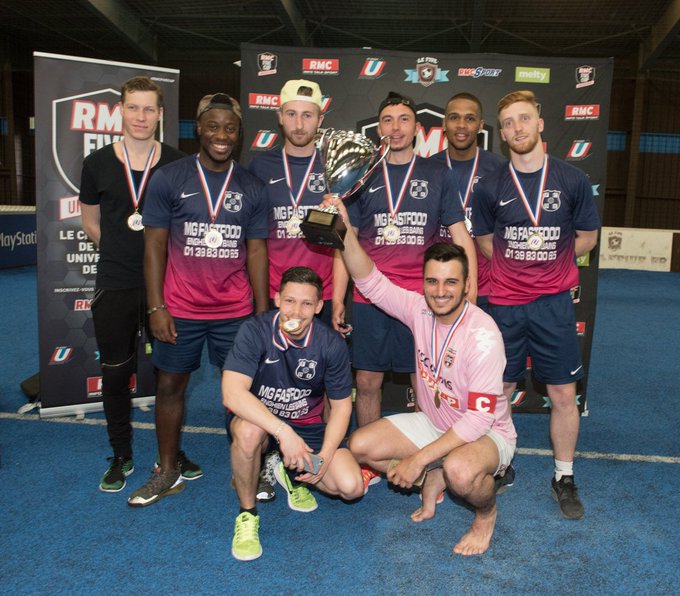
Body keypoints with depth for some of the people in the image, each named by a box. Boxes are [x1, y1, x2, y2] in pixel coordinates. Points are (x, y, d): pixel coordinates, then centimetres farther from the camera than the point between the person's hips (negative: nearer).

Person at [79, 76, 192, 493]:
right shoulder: (98, 163, 2)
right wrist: (121, 252, 7)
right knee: (115, 373, 9)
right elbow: (91, 222, 14)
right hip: (114, 286, 1)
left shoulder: (177, 164, 0)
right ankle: (121, 456, 27)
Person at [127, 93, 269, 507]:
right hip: (180, 310, 0)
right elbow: (155, 245, -1)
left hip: (236, 311, 1)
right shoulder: (169, 179, -1)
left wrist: (263, 312, -1)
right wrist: (156, 307, -7)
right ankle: (168, 473, 26)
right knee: (170, 385, 9)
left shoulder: (253, 188, 3)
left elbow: (256, 251, 4)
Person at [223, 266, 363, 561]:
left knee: (351, 487, -15)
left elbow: (341, 404, -4)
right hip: (258, 419, -2)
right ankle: (247, 514, -11)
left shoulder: (331, 344, -14)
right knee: (248, 430, -38)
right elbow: (232, 394, -32)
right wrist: (283, 433, -40)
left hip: (308, 427, 2)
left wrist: (325, 456, -17)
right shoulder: (255, 331, -22)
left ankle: (292, 473, 16)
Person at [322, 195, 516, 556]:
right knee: (359, 445, -9)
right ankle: (433, 479, 16)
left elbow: (479, 418, -29)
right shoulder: (419, 308, -12)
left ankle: (487, 513, 0)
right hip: (432, 423, 6)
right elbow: (370, 282, -12)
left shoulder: (482, 336, -29)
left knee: (458, 470, -39)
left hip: (487, 433, -5)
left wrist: (418, 458, -30)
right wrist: (346, 234, -29)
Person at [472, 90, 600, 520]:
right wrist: (525, 263, 3)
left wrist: (548, 261, 2)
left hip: (554, 301, 0)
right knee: (501, 391, 9)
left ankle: (565, 477, 23)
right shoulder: (491, 187, 0)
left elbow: (588, 238, 8)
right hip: (505, 303, 1)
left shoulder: (572, 180, -2)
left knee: (564, 394, 5)